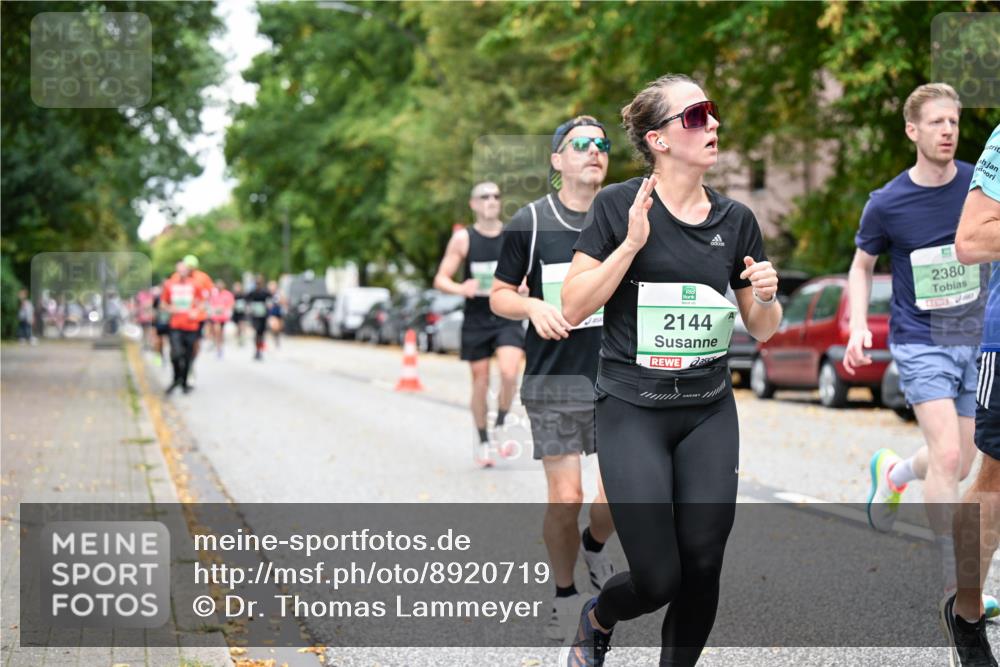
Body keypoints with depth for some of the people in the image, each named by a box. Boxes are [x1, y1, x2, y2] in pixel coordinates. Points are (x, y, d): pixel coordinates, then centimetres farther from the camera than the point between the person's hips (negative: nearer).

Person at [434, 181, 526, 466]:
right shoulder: (462, 238, -1)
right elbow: (440, 279, -1)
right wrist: (461, 289, -22)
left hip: (508, 317, 0)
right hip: (476, 321, 0)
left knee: (509, 373, -20)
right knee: (480, 382, 5)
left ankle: (501, 424, 5)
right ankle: (482, 440, 23)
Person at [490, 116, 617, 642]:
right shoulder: (530, 222, -3)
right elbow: (499, 296, 2)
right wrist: (533, 306, -18)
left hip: (615, 377, 3)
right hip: (553, 381, -3)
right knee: (565, 499, -6)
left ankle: (594, 544, 31)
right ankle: (564, 595, 18)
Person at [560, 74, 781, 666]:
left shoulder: (736, 220, 6)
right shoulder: (620, 206, -5)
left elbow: (761, 329, 13)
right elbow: (573, 308, -9)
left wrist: (766, 296, -9)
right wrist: (632, 244, -19)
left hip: (710, 412, 4)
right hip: (633, 411, -4)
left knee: (702, 567, -3)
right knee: (658, 580, -8)